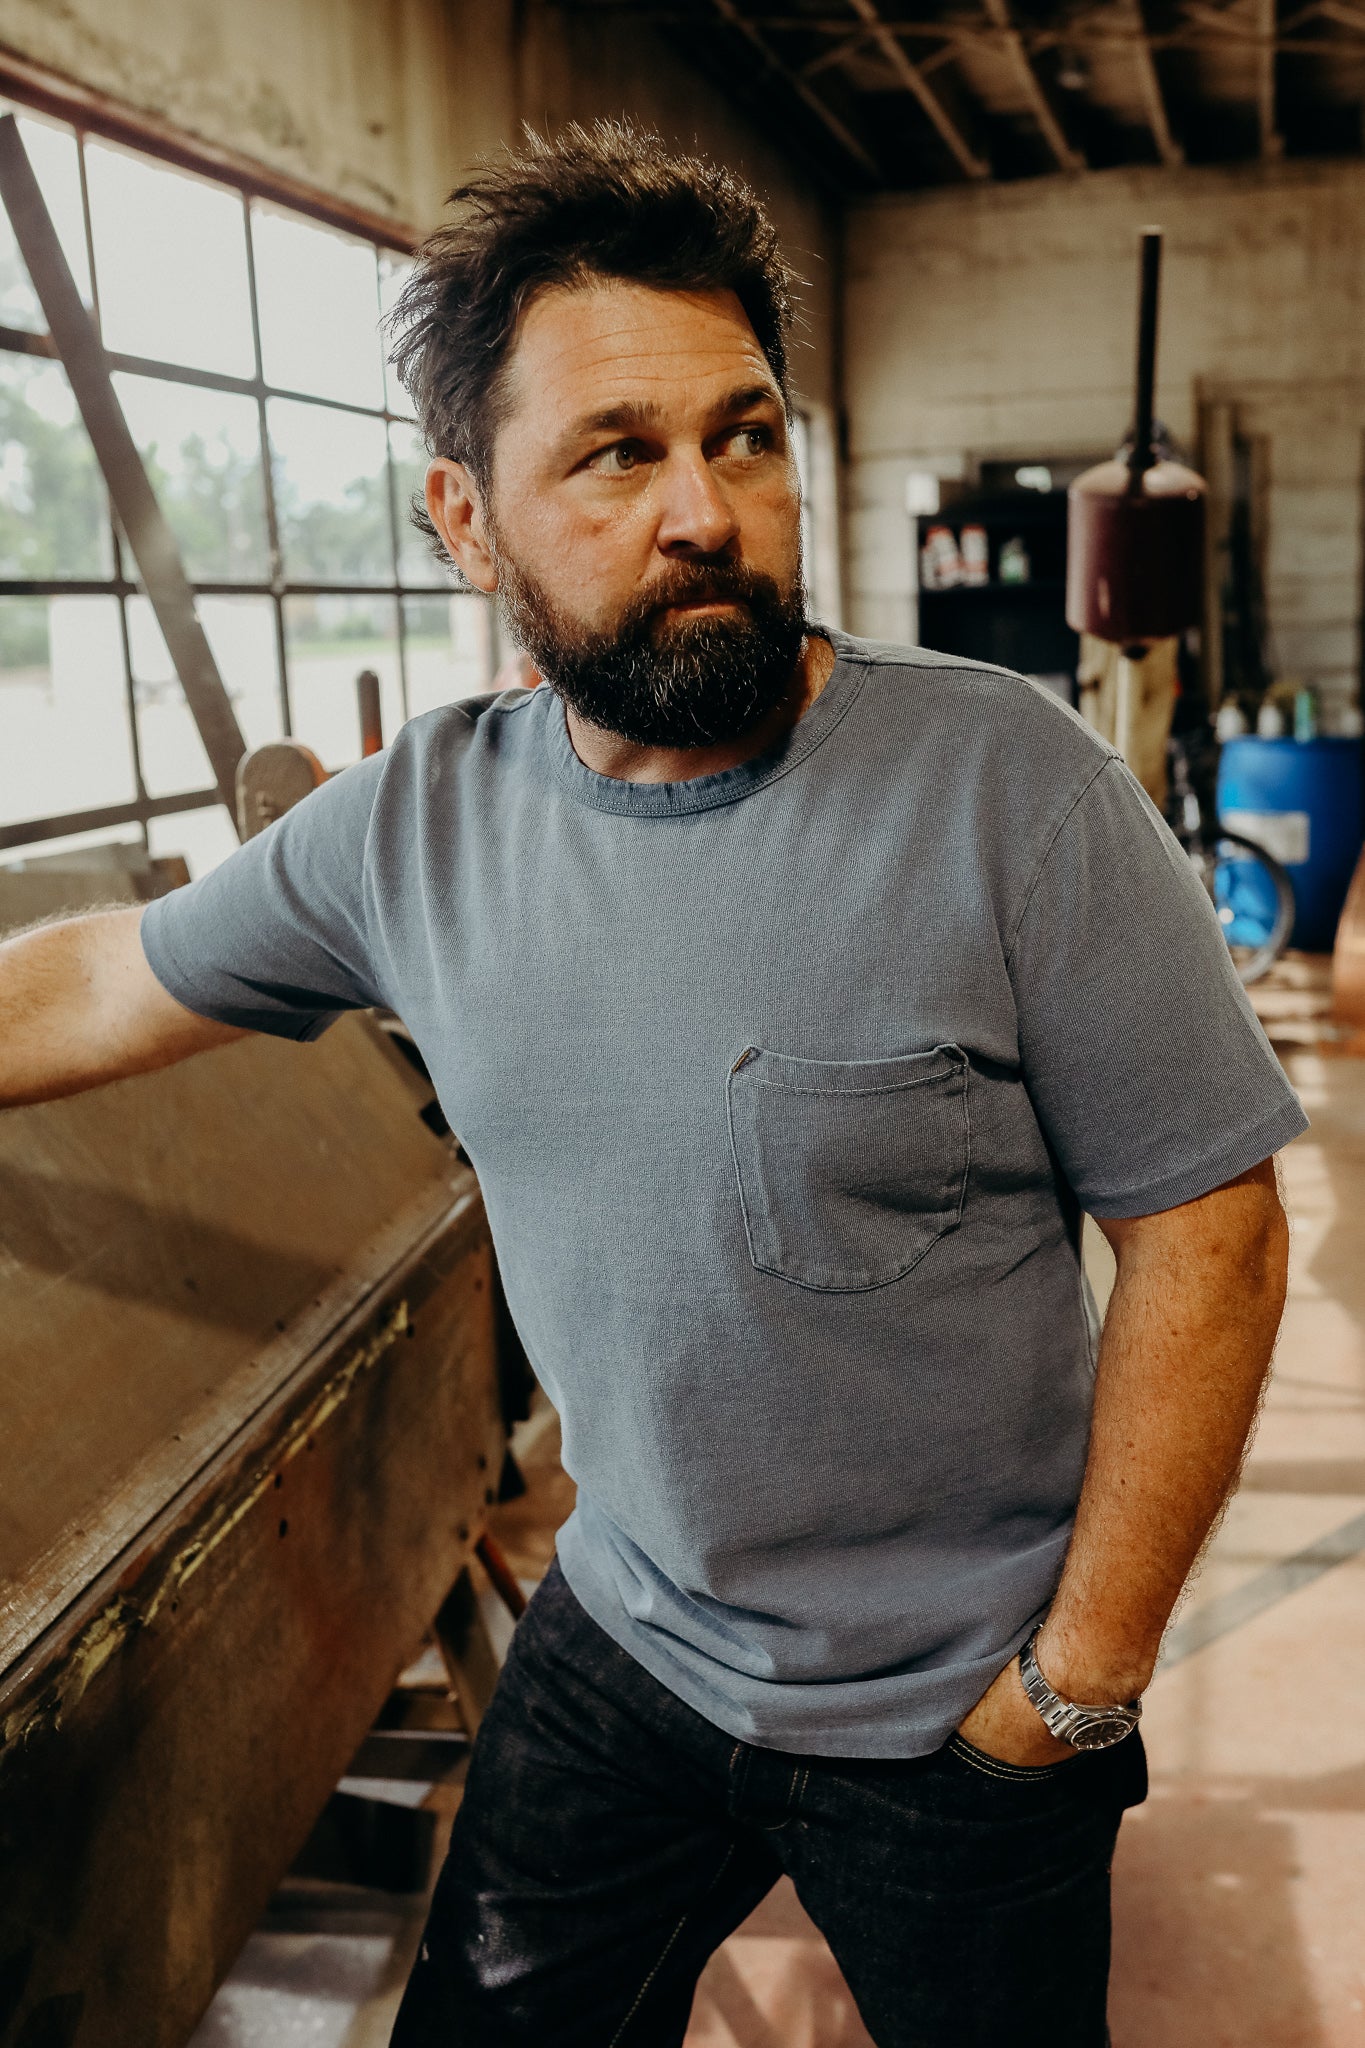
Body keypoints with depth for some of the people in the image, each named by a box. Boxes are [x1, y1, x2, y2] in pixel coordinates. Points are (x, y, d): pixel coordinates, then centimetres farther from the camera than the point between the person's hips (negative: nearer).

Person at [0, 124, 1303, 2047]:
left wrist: (1081, 1678, -13)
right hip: (621, 1651, 4)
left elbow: (1206, 1233, -16)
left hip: (960, 1719, -3)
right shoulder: (418, 823, -8)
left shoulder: (1007, 783, -21)